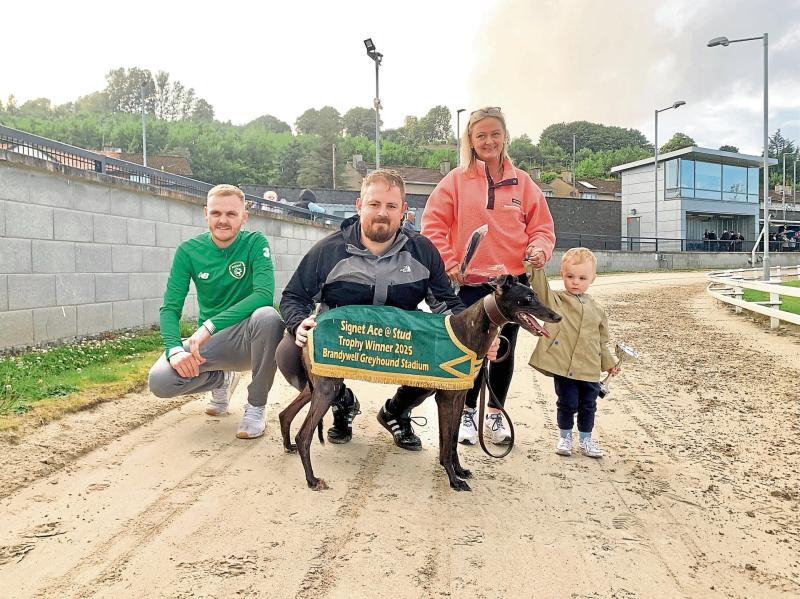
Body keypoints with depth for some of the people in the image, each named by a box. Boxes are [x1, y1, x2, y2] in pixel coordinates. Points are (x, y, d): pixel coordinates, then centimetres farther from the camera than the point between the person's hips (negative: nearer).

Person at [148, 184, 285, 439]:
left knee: (267, 316, -36)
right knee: (159, 381, -23)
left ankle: (255, 407, -15)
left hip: (247, 341, -2)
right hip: (208, 342, 2)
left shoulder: (255, 243, -9)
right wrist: (175, 349, -27)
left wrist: (209, 326, -32)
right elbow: (170, 308, -7)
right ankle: (222, 379, 12)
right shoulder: (188, 250, -2)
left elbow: (264, 294, -25)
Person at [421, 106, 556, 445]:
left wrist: (539, 249, -15)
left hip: (513, 280, 2)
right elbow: (433, 226, -3)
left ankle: (495, 415, 29)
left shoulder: (522, 183, 5)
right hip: (471, 283, -2)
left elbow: (541, 227, 6)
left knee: (505, 351, 11)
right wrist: (450, 265, -9)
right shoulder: (456, 180, 0)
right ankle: (467, 413, 23)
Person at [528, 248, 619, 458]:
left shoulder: (596, 309, 11)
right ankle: (564, 437, 25)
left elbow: (601, 340, 20)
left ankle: (585, 439, 30)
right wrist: (537, 268, -33)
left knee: (588, 405, 11)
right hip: (563, 365, -3)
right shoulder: (555, 300, 1)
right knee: (567, 403, 3)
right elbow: (541, 289, -19)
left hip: (590, 368, 3)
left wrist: (609, 362, 24)